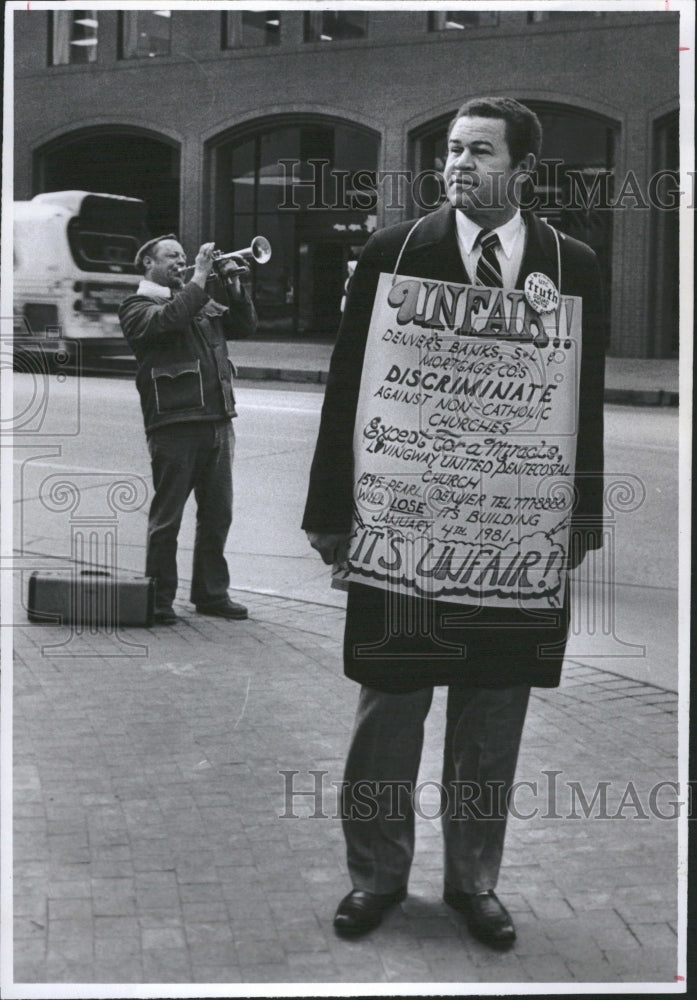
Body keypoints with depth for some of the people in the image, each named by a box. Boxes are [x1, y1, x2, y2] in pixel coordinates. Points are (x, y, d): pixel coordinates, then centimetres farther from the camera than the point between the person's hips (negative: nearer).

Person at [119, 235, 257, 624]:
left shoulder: (202, 303, 22)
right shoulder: (138, 306, 1)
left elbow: (245, 325, 16)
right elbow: (167, 320, -19)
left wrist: (235, 286, 3)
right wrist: (199, 279, -15)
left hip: (218, 422, 7)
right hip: (174, 424, -6)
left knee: (217, 514, 10)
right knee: (167, 516, -2)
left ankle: (212, 592, 20)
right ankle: (160, 598, 7)